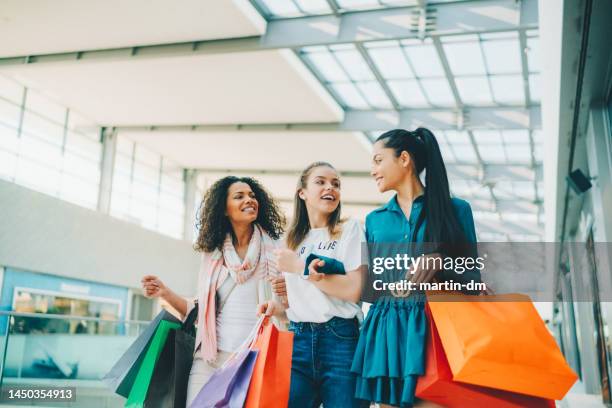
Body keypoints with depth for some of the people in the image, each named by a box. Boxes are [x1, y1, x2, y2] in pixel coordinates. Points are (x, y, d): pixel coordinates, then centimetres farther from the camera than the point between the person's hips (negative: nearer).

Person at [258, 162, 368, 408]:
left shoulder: (350, 229, 2)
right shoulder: (293, 240, 17)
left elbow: (354, 290, -11)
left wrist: (301, 267, -8)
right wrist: (277, 308, 1)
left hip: (340, 340, -3)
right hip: (297, 340, 4)